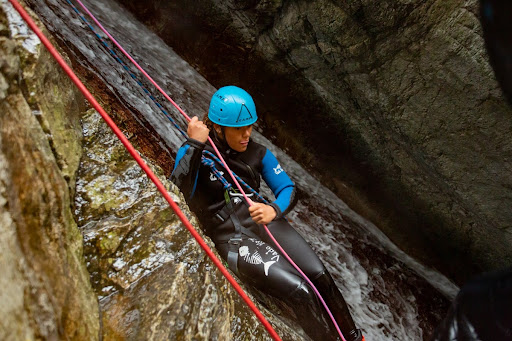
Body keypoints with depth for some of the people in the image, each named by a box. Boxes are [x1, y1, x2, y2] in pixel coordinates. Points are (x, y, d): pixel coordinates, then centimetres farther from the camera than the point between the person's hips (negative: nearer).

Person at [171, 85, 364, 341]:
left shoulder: (257, 153, 5)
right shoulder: (192, 152, -7)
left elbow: (287, 188, 4)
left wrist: (274, 210, -19)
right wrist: (194, 145, -29)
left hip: (264, 223, 4)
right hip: (232, 238, -4)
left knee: (320, 275, -14)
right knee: (300, 291, -21)